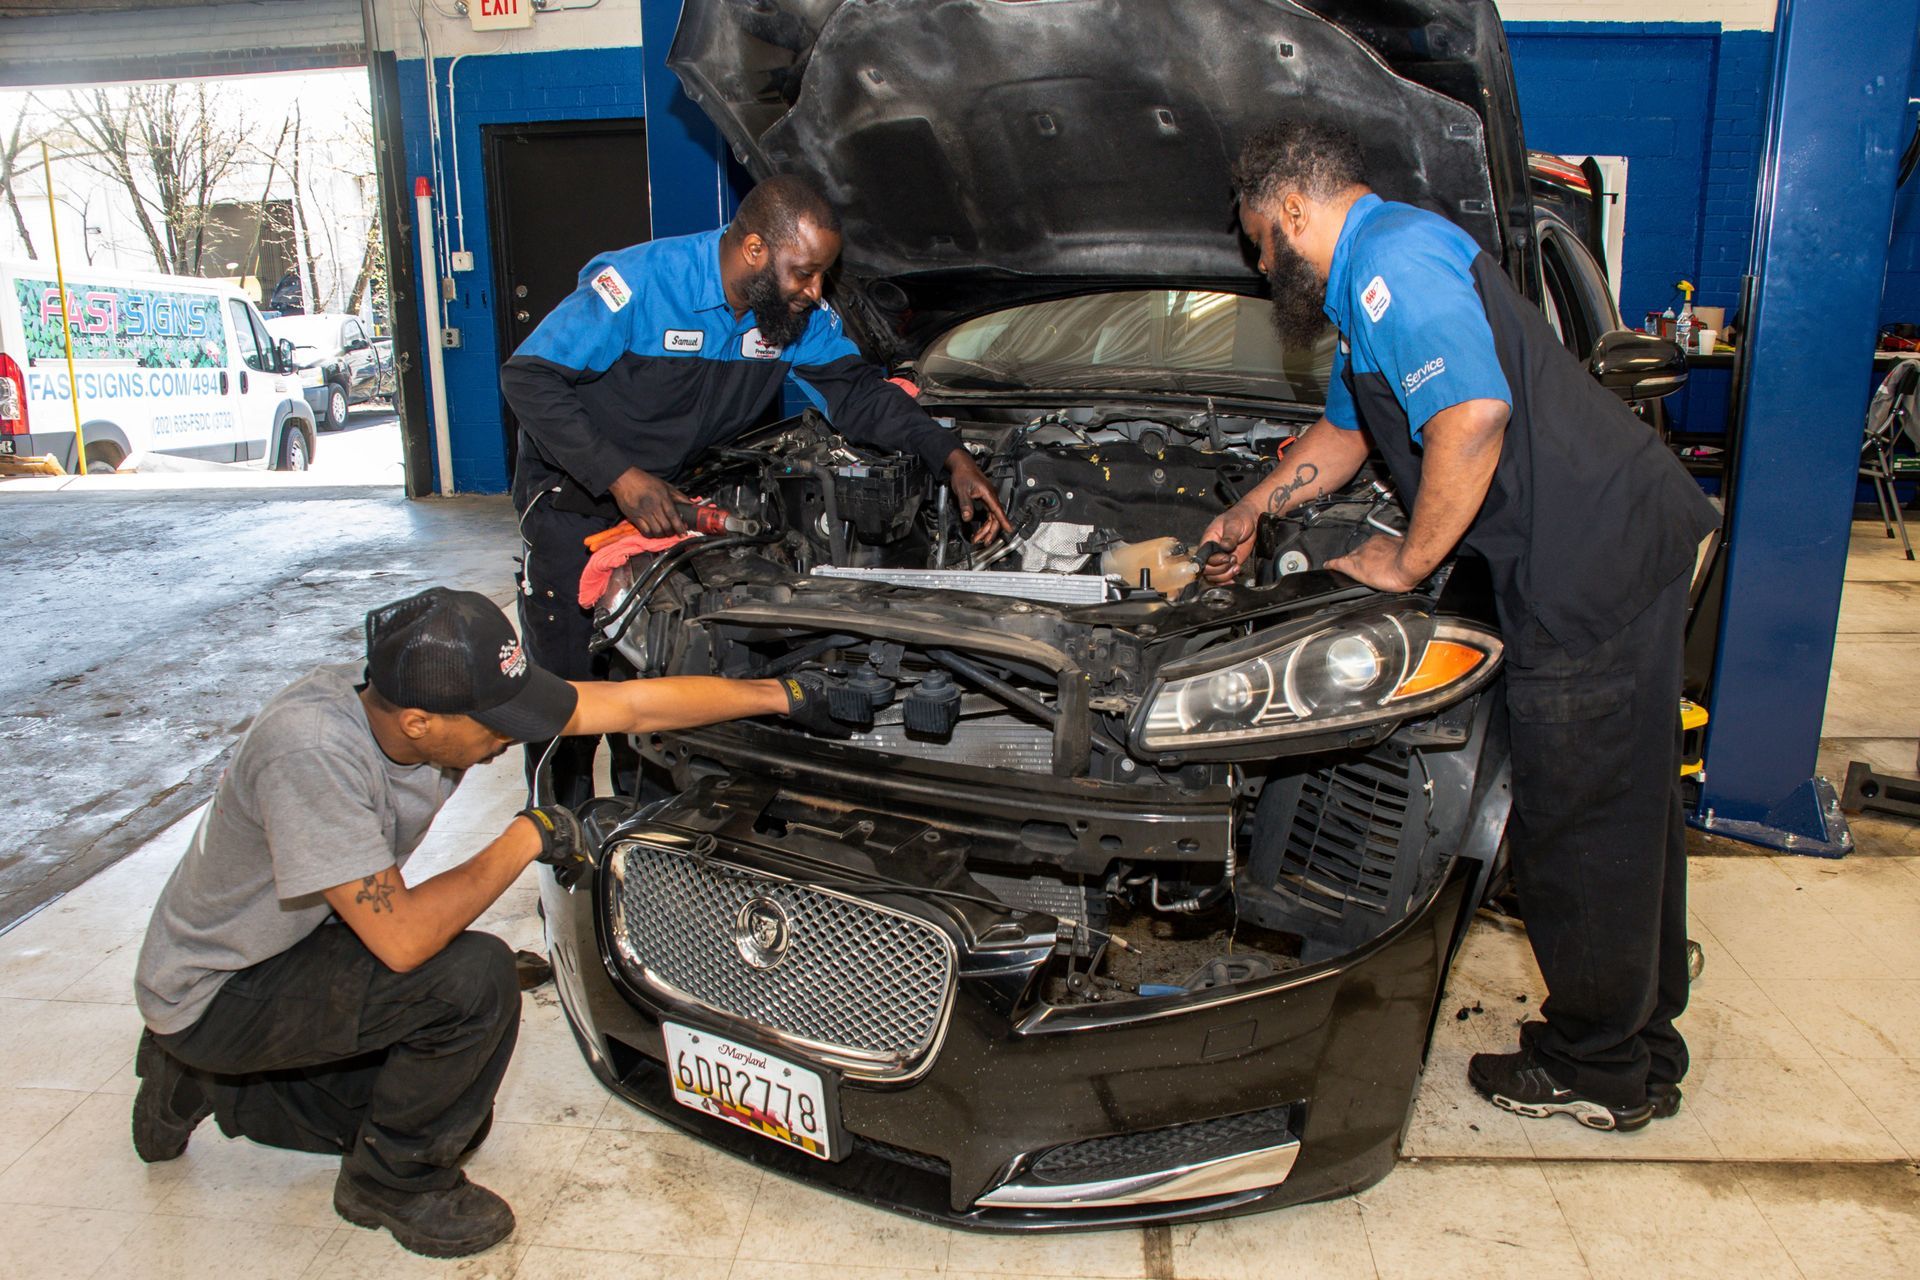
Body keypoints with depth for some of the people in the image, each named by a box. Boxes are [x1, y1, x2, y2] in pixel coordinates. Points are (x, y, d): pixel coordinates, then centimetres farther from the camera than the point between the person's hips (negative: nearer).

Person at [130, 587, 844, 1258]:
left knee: (451, 1106, 14)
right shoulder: (312, 748, -37)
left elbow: (633, 705, -10)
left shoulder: (447, 696, -16)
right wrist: (527, 839, -26)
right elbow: (402, 940, -37)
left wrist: (780, 694, -8)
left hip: (299, 945, 8)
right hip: (214, 994, -8)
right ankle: (394, 1183, 0)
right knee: (475, 977, -27)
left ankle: (209, 1082, 26)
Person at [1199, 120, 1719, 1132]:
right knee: (1629, 807, 18)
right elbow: (1342, 434, 34)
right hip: (1618, 545, 11)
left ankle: (1597, 1070, 20)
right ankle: (1647, 1048, 34)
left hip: (1594, 562, -11)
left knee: (1577, 821, 2)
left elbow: (1473, 417, -27)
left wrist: (1405, 563, -15)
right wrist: (1246, 516, 42)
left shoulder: (1394, 260, -14)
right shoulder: (1370, 282, 21)